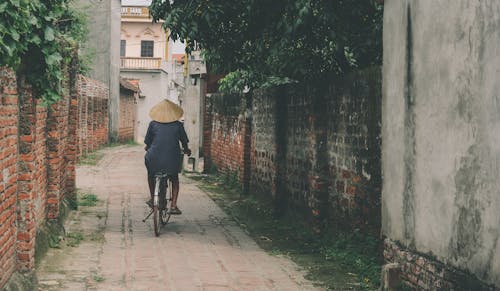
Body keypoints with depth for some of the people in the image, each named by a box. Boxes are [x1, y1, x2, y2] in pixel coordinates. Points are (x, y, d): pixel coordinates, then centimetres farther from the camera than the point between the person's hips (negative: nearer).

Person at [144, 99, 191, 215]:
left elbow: (147, 142, 8)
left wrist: (147, 148, 31)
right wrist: (186, 149, 33)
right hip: (173, 158, 0)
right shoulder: (178, 125, 1)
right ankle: (173, 205, 13)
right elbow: (184, 140, 11)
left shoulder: (153, 124, 1)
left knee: (150, 173, 32)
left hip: (155, 158, 0)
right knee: (175, 179, 25)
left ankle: (152, 198, 34)